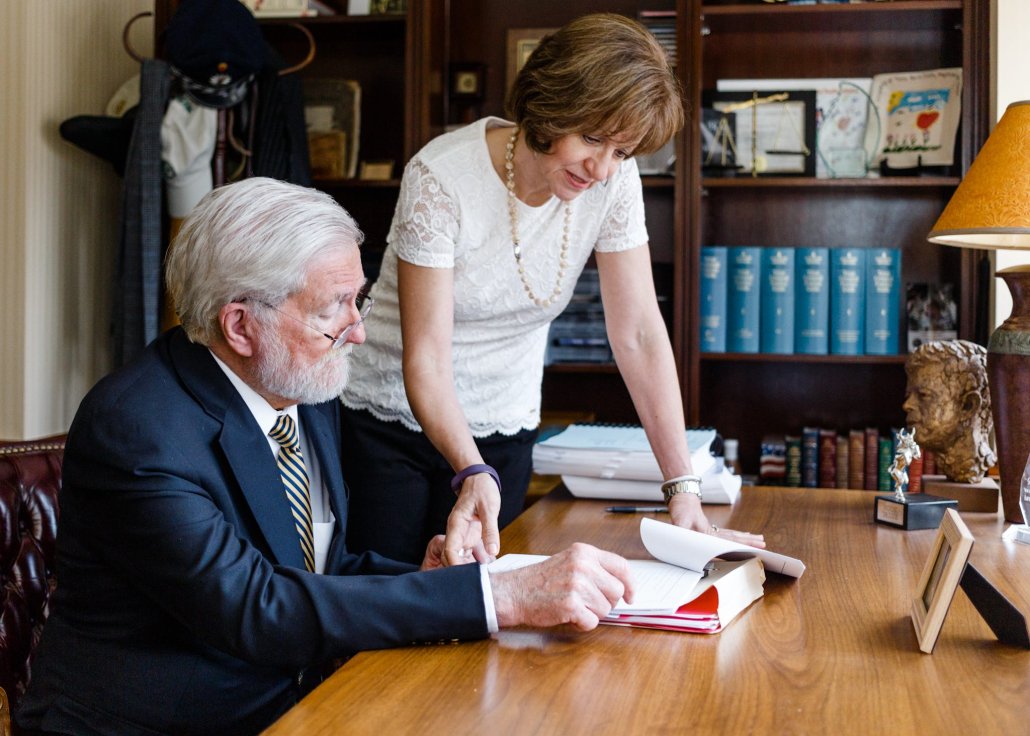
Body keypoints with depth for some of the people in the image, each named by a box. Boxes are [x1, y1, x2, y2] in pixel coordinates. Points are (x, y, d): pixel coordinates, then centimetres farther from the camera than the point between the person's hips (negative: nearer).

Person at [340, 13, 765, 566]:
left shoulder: (613, 182, -11)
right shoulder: (440, 178, -23)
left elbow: (638, 334, -10)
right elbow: (425, 359, -24)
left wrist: (684, 489, -16)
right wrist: (473, 475, -39)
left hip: (504, 435, 3)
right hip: (390, 423, -3)